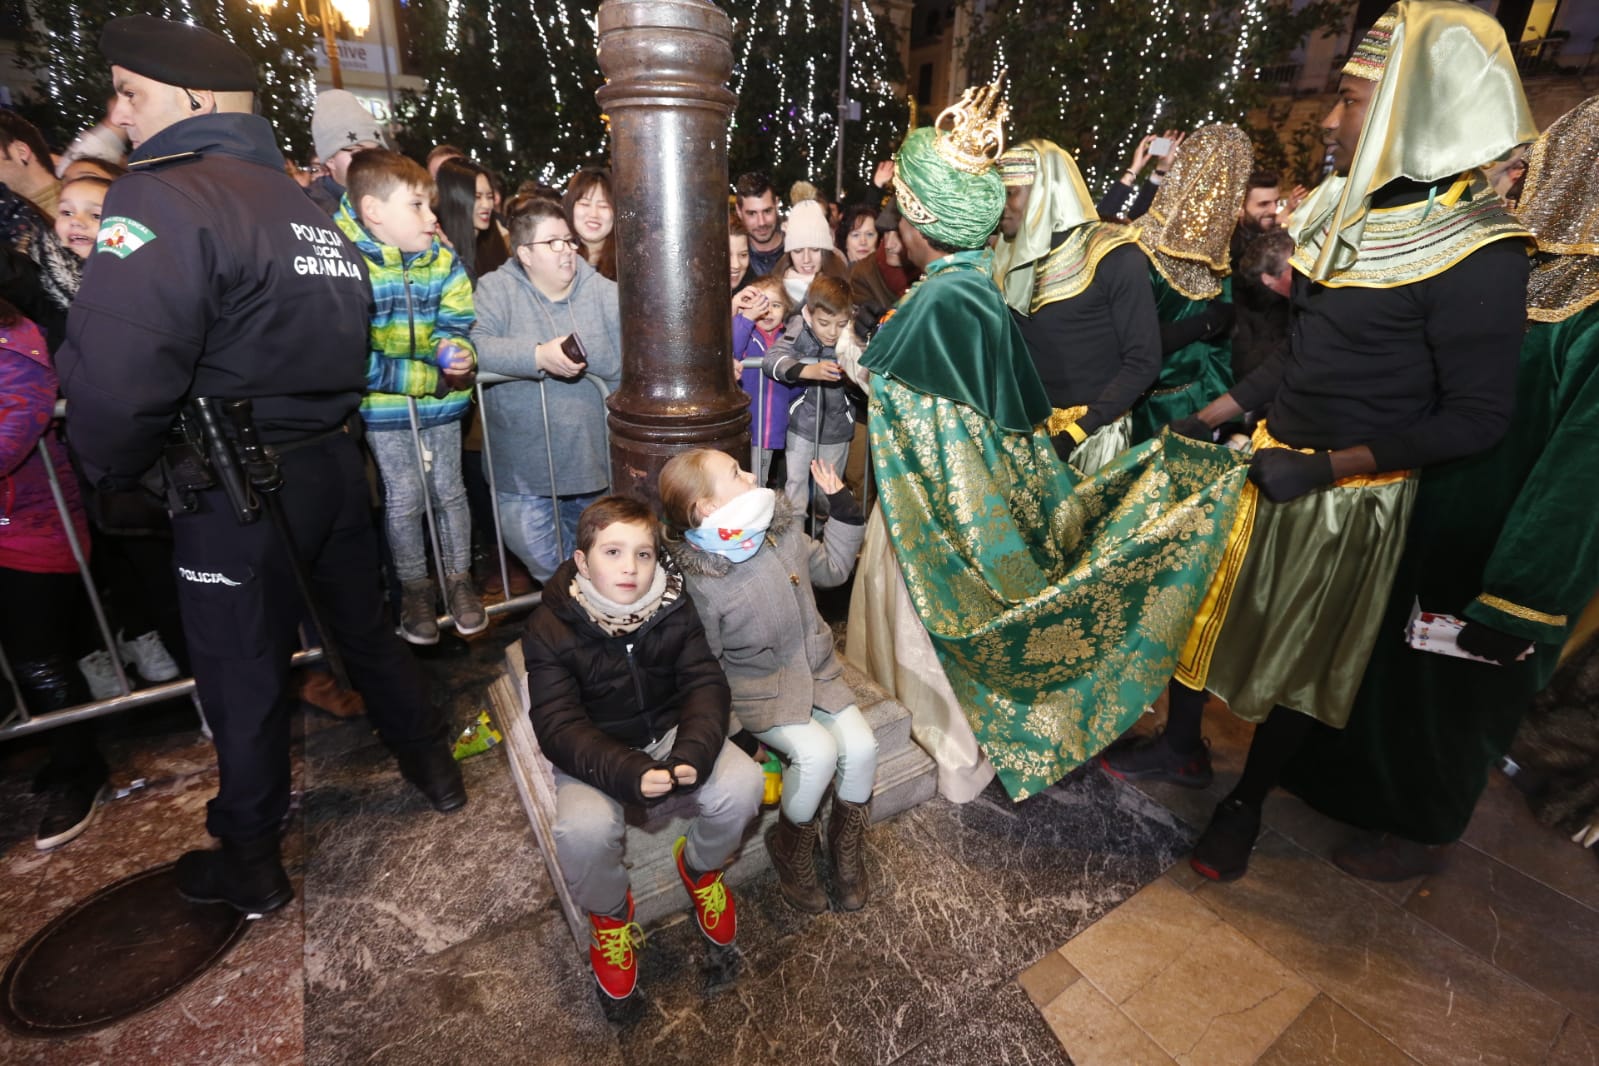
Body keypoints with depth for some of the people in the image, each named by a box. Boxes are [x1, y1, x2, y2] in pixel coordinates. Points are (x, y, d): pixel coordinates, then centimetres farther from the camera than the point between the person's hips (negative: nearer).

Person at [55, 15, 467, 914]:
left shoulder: (162, 199, -16)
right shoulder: (310, 207, 9)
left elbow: (115, 378, -26)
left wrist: (116, 472, -9)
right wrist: (319, 429, 16)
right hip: (336, 463, 7)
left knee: (244, 677, 9)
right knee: (366, 628, 21)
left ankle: (250, 867, 30)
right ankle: (434, 764, 39)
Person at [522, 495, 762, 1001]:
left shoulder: (674, 609, -8)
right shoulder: (550, 627, -17)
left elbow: (706, 684, -10)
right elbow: (559, 727, -21)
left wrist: (693, 752, -30)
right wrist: (629, 773, -36)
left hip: (672, 731, 3)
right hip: (594, 751, -2)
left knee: (742, 784, -21)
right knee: (585, 829, -31)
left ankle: (700, 866, 13)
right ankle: (609, 914, 5)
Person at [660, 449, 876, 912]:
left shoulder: (781, 529, -7)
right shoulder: (698, 581, -22)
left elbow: (831, 568, 11)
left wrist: (842, 505, 5)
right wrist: (725, 716, -12)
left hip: (815, 668, 6)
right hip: (757, 687, -5)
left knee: (861, 746, -13)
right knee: (816, 753, -25)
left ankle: (845, 849, 16)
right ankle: (791, 849, 8)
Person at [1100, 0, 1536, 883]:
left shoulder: (1476, 256, -17)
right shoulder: (1348, 213, 4)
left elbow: (1476, 419, -16)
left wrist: (1330, 466, -25)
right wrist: (1215, 414, 9)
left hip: (1349, 498, -6)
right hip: (1264, 461, 7)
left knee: (1298, 655, 10)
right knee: (1199, 599, 15)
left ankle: (1246, 804, 32)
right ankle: (1181, 748, 37)